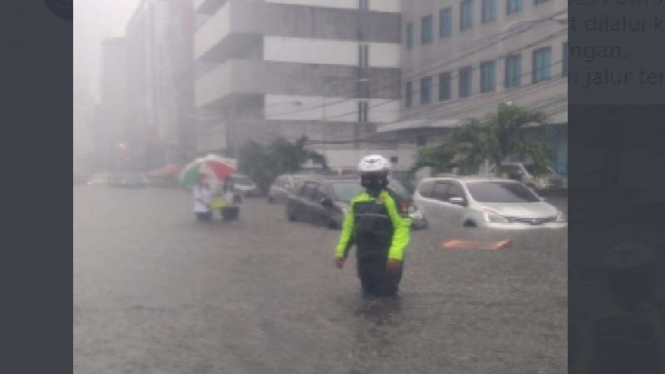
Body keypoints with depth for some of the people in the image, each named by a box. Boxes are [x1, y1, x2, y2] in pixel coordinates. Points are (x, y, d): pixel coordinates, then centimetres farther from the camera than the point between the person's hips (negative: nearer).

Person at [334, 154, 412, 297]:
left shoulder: (391, 200, -12)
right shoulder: (358, 200, 11)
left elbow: (403, 227, -18)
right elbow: (348, 227, 17)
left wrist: (395, 255, -27)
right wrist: (341, 251, 13)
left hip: (385, 260, -7)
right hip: (364, 259, 7)